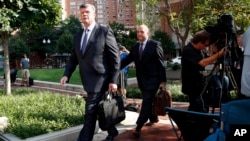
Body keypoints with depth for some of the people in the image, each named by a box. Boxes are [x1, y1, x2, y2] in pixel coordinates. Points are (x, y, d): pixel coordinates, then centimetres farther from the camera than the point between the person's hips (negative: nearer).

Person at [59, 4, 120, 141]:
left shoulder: (105, 31, -7)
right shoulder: (78, 36, 13)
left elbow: (115, 58, -9)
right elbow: (73, 58, 14)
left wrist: (113, 80, -13)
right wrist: (66, 74, -3)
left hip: (100, 79, -7)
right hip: (88, 80, 7)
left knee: (90, 112, -8)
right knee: (100, 109, 18)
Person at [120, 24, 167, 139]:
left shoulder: (155, 45, -9)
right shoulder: (135, 47, 8)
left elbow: (161, 64, -10)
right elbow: (127, 60, 6)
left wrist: (163, 81, -13)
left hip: (152, 79, -6)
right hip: (141, 80, 6)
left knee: (146, 102, -8)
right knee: (148, 101, 17)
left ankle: (138, 127, -8)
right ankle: (153, 118, 39)